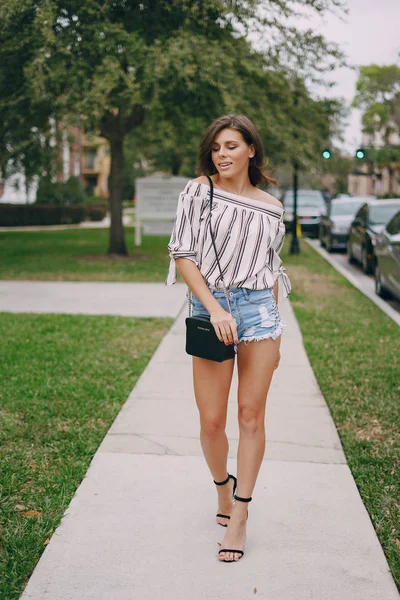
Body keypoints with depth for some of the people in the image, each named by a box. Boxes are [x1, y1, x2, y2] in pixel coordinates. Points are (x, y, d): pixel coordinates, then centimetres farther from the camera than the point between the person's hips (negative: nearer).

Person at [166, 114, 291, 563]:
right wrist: (214, 309, -14)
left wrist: (276, 333, 14)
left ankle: (239, 515, 15)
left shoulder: (271, 207, 9)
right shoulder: (199, 190, 1)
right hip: (210, 307, -1)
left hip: (259, 308, 2)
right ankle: (223, 485, 32)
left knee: (251, 415, 3)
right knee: (211, 421, 2)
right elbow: (182, 255, -4)